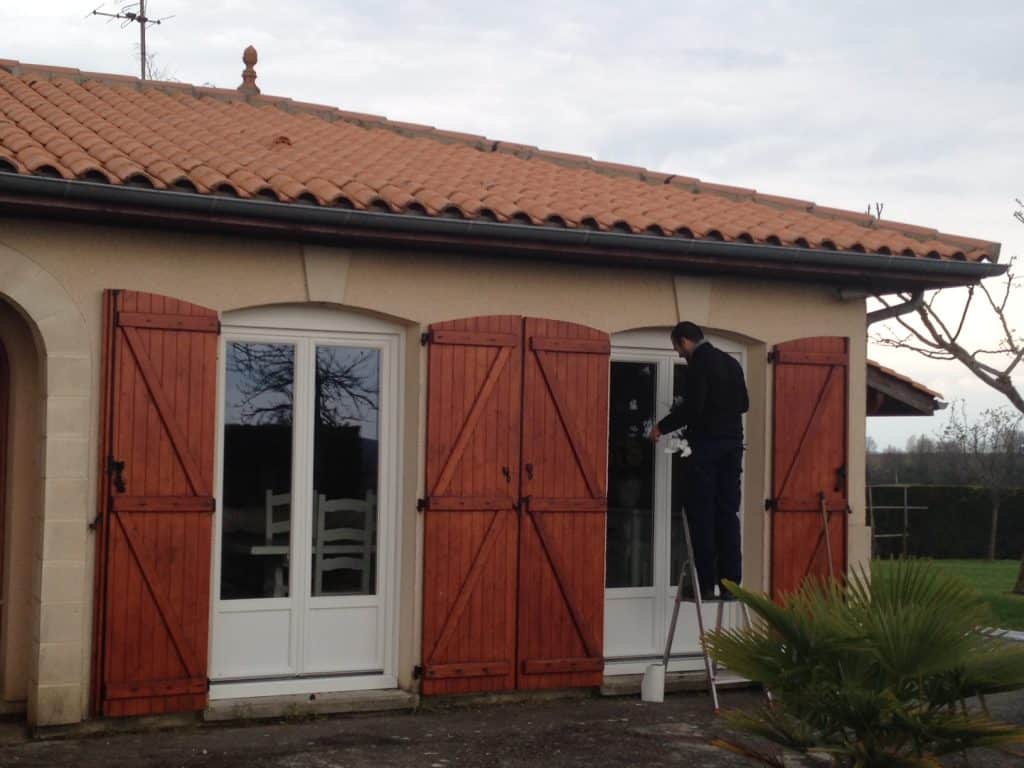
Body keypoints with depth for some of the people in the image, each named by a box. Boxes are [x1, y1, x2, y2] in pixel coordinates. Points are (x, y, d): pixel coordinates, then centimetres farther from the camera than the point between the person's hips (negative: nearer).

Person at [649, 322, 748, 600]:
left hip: (707, 444, -7)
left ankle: (706, 584, -4)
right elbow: (743, 403, 20)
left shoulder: (699, 362, -8)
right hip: (732, 443, 7)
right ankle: (730, 582, 5)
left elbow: (693, 405, -17)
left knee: (702, 513, -3)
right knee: (728, 513, 7)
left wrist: (662, 427, -5)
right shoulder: (730, 361, 15)